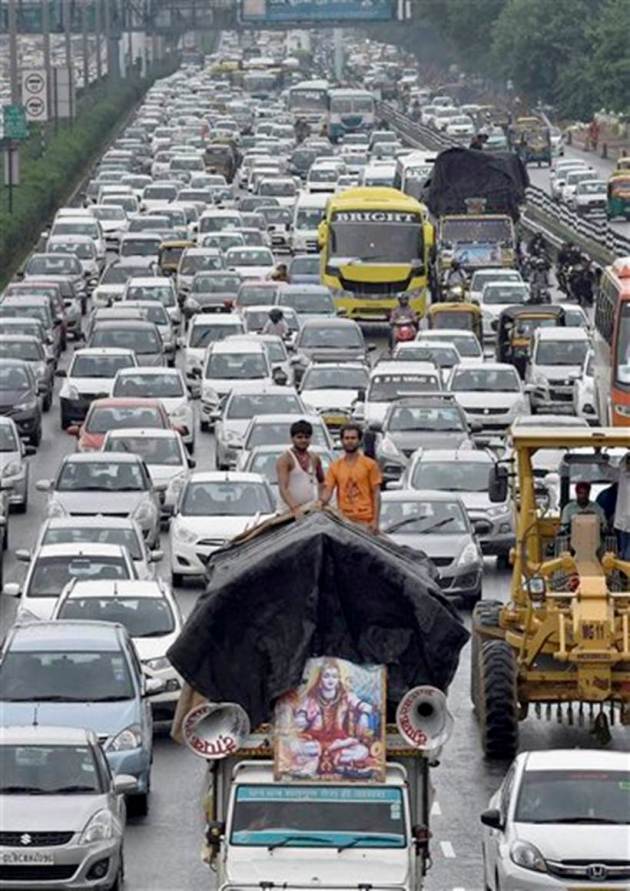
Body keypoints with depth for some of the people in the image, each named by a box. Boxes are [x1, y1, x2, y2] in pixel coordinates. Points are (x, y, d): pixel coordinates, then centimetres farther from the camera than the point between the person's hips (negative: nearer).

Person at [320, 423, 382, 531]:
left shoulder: (370, 465, 3)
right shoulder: (335, 467, 10)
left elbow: (376, 494, 1)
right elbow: (328, 491, 4)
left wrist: (375, 521, -8)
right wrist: (322, 502, -20)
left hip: (365, 521, -2)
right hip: (344, 520, 2)